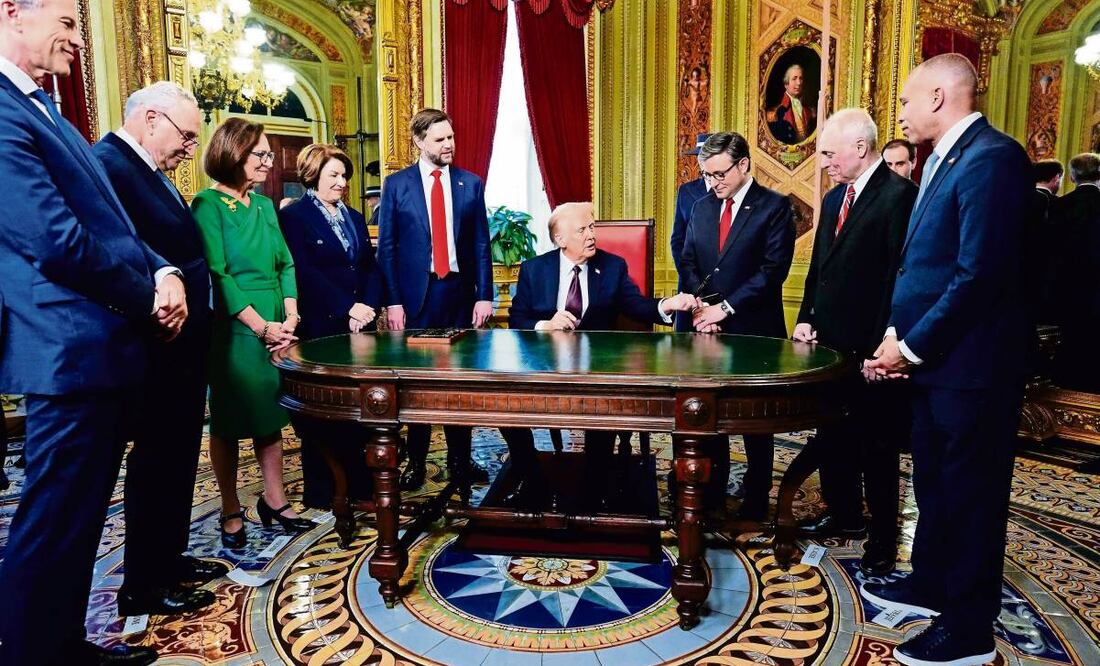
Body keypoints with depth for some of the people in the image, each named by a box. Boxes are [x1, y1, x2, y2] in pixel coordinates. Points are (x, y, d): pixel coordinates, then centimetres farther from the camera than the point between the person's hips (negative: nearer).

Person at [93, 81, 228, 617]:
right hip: (158, 349, -10)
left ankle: (169, 558, 34)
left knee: (179, 455, 18)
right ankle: (142, 585, 19)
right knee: (156, 459, 2)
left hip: (183, 345, 10)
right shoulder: (106, 165, -17)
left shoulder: (149, 171, 14)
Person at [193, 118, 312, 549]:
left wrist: (290, 318, -4)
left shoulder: (265, 205, 12)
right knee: (228, 421, 5)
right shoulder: (208, 204, -8)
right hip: (233, 329, -6)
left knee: (271, 415, 12)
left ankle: (274, 501, 24)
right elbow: (217, 275, -14)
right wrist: (262, 326, -17)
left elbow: (285, 264, 10)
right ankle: (231, 514, 18)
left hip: (276, 327, 6)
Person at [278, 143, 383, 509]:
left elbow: (371, 268, 14)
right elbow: (304, 271, -13)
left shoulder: (354, 218, 19)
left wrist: (368, 307, -4)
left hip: (359, 325, 6)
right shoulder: (293, 216, -2)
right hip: (320, 328, -5)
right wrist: (347, 308, -16)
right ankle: (320, 489, 13)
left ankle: (360, 480, 17)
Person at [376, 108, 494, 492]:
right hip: (415, 292, -1)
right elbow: (386, 247, 1)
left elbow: (481, 245, 6)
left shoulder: (470, 184, 7)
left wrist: (484, 296, -1)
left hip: (459, 290, 2)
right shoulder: (397, 184, 3)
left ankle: (460, 460, 19)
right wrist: (392, 301, -7)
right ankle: (416, 462, 18)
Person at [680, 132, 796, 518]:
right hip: (708, 328, 5)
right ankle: (712, 487, 23)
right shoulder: (702, 207, 12)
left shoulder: (775, 207, -5)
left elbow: (773, 269, -13)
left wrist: (726, 308, -17)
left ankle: (756, 497, 20)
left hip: (754, 329, -4)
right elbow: (688, 262, 12)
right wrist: (700, 306, -5)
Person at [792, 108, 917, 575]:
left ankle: (882, 541, 21)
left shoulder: (898, 195, -13)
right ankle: (844, 515, 36)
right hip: (830, 343, 8)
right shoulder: (835, 198, 14)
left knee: (877, 447, 5)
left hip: (869, 350, -8)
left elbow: (899, 276, -18)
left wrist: (881, 346, -19)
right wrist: (806, 319, 7)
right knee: (832, 436, 18)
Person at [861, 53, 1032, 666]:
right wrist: (898, 336, 4)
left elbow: (980, 274, -24)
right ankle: (932, 583, 39)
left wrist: (912, 345, -16)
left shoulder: (991, 158, -17)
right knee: (934, 482, 20)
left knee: (971, 492, 4)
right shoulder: (945, 160, 13)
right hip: (935, 359, 9)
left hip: (971, 363, -9)